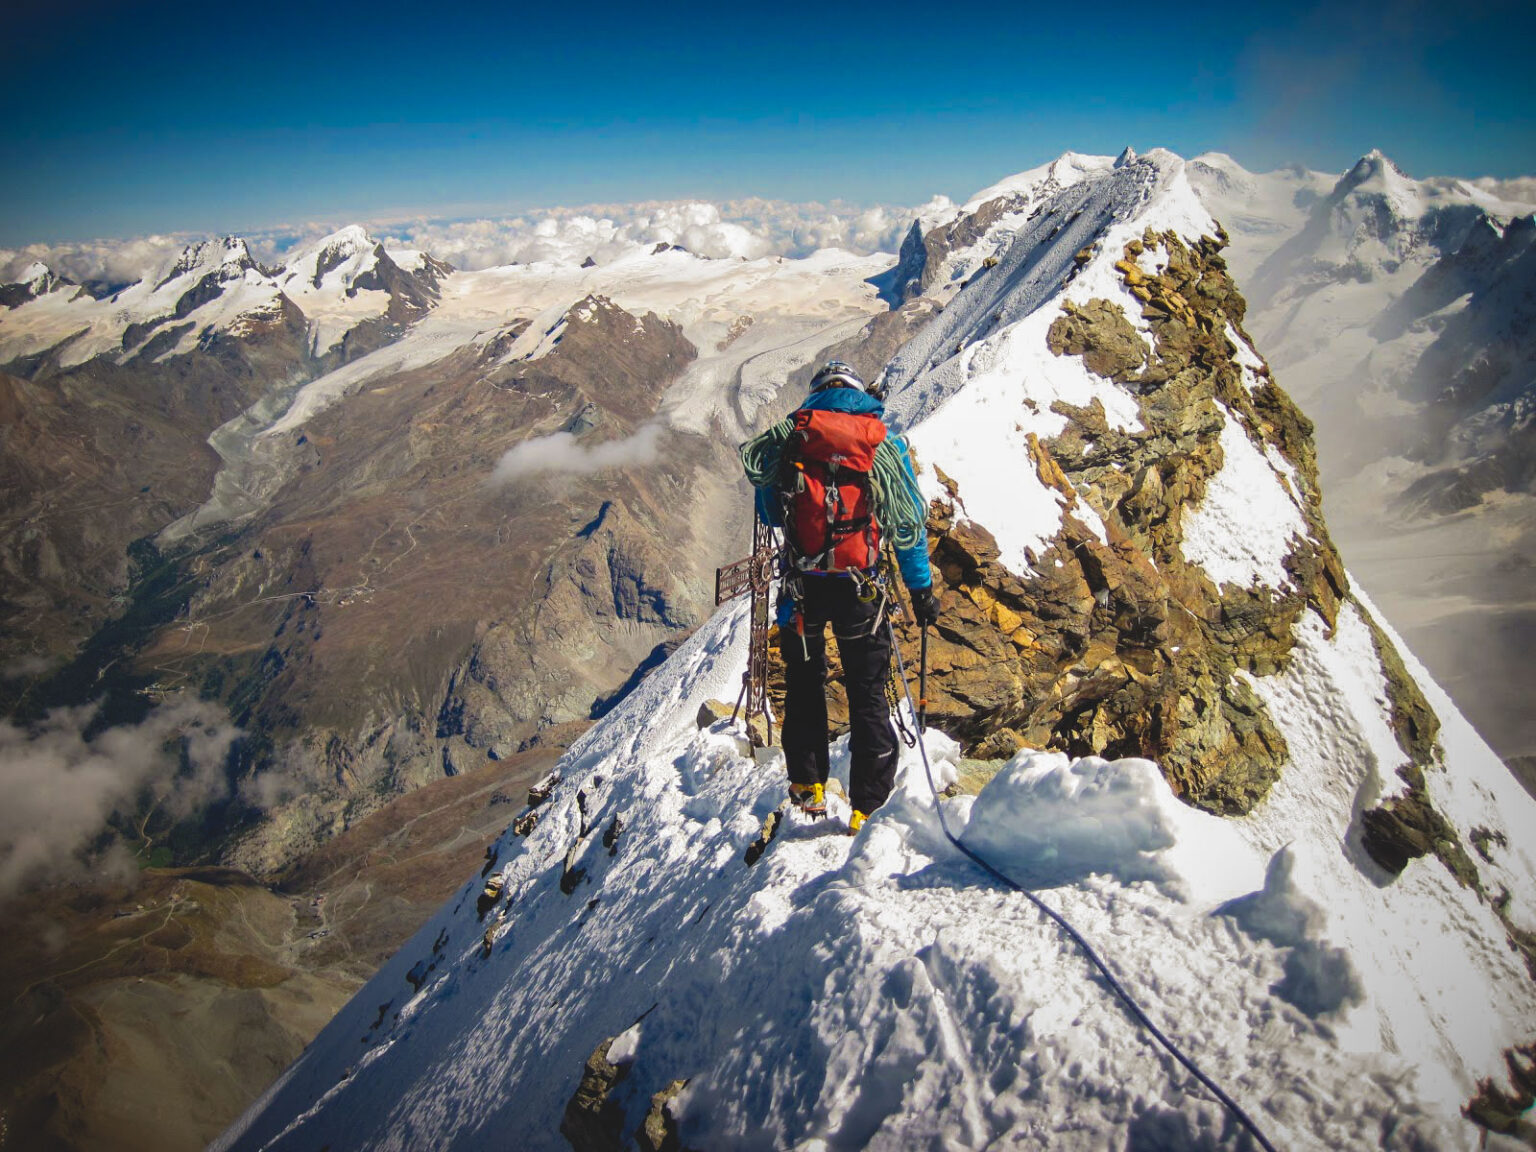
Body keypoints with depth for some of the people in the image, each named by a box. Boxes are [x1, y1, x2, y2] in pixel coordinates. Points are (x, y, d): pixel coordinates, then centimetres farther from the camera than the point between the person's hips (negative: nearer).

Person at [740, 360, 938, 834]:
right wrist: (921, 588, 11)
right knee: (868, 694, 10)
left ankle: (808, 786, 21)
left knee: (804, 685, 19)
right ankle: (867, 805, 10)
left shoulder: (789, 434, 5)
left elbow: (767, 511, 11)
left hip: (803, 583, 1)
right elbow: (908, 521, 4)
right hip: (859, 586, 0)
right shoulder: (884, 441, 5)